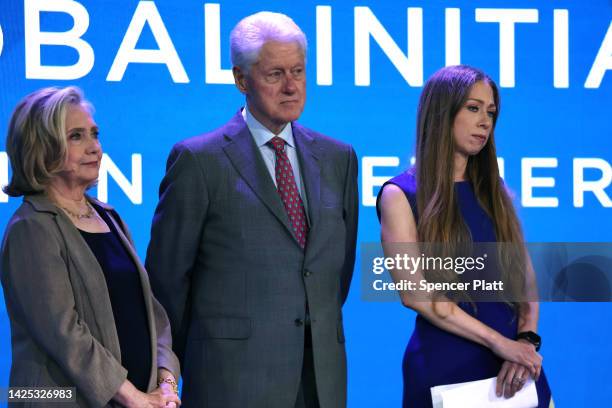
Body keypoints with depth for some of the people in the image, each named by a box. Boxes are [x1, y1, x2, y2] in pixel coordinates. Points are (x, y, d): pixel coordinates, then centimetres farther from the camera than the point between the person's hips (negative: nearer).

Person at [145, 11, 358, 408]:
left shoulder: (338, 158, 12)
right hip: (233, 376, -4)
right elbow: (167, 273, 0)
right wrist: (188, 362, 6)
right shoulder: (199, 160, -3)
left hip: (323, 375, 4)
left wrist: (324, 333, 15)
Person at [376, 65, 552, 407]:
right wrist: (500, 342, -17)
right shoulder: (401, 195, -5)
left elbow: (526, 275, 8)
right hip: (445, 367, -5)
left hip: (515, 371, 5)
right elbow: (414, 292, -14)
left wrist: (527, 339, -11)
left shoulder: (494, 190, 11)